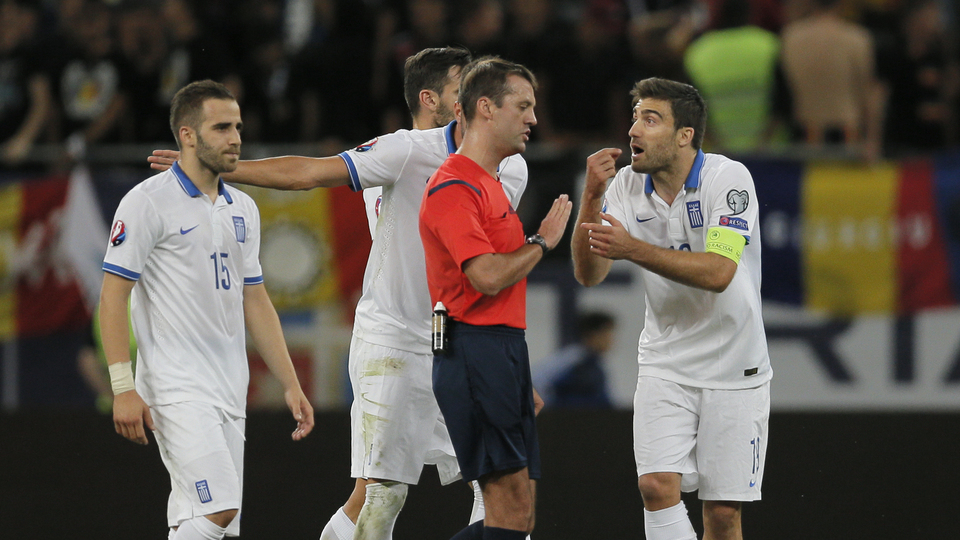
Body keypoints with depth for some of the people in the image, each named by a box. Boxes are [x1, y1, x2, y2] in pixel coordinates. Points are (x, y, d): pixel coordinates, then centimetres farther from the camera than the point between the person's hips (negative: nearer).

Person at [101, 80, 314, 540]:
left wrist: (291, 384, 15)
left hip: (230, 391, 8)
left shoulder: (242, 209, 14)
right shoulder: (149, 202, -8)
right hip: (176, 389, -7)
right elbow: (112, 296, -10)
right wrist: (123, 389, -16)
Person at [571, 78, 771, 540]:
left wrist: (633, 249, -34)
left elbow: (717, 273, -26)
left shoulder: (729, 178, -15)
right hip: (665, 364, 3)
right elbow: (589, 273, -7)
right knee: (657, 485, -17)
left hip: (734, 371, -3)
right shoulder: (626, 186, -2)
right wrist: (591, 197, -20)